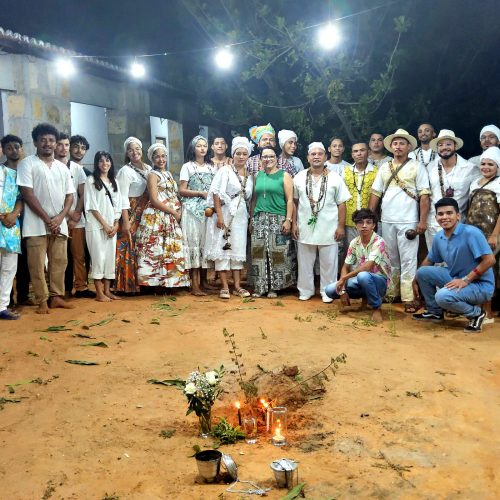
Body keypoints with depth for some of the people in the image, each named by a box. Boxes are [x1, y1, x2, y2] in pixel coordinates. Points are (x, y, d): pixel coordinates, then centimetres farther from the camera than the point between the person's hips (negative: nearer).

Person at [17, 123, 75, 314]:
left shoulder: (62, 167, 13)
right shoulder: (27, 164, -2)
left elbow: (69, 195, 11)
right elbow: (27, 194, -9)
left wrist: (60, 217, -7)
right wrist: (47, 219, -13)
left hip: (59, 224, 5)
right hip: (37, 224, -5)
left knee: (59, 262, 7)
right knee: (37, 265, -2)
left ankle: (56, 296, 18)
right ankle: (42, 301, 5)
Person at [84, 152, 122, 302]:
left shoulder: (114, 182, 15)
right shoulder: (91, 180, -1)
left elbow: (118, 205, 12)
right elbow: (92, 206, -7)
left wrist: (115, 224, -1)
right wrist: (104, 224, -11)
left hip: (112, 226, 5)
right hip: (96, 226, -5)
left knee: (110, 256, 4)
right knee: (99, 256, -6)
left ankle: (107, 290, 11)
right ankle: (99, 293, -1)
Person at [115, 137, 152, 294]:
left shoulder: (148, 169, 11)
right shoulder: (125, 171, -8)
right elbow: (123, 198, -12)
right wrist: (126, 221, -17)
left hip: (146, 214, 6)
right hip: (131, 214, -6)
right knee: (130, 248, -6)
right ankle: (128, 285, 0)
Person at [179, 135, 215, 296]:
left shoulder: (211, 167, 15)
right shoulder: (187, 167, 3)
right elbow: (182, 191, -3)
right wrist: (201, 193, -11)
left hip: (208, 209, 4)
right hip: (192, 210, -4)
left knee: (206, 242, 3)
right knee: (193, 242, -7)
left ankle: (203, 281, 9)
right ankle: (195, 284, -7)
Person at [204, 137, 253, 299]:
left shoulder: (248, 175, 11)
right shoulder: (225, 170, -5)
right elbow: (216, 193, -11)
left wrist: (250, 217, 9)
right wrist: (219, 215, -18)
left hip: (240, 215, 5)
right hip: (225, 213, -5)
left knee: (238, 248, 7)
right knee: (223, 247, -3)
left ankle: (237, 286, 13)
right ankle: (224, 286, 2)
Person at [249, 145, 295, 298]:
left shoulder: (284, 175, 1)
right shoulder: (258, 176, 13)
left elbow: (290, 200, -4)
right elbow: (254, 199, 16)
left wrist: (288, 220, -12)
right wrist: (251, 219, 10)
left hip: (278, 220, -4)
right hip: (259, 220, 4)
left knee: (276, 253, -4)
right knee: (259, 253, 2)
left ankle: (274, 287, 7)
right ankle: (260, 286, 9)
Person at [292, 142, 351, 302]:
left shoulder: (335, 178, 0)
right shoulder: (299, 177, 5)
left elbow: (341, 204, 0)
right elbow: (294, 202, 8)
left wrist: (341, 226, -5)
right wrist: (294, 223, 3)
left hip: (329, 229, -1)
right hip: (305, 228, 2)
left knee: (328, 263, 4)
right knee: (305, 262, 9)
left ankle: (327, 292, 16)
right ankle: (305, 290, 22)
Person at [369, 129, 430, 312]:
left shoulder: (417, 167, 0)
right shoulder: (384, 168, 12)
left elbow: (424, 195, -5)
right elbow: (376, 193, 12)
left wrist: (423, 220, -12)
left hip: (408, 221, -4)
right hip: (386, 221, 4)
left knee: (408, 261, -4)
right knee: (391, 260, 12)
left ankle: (408, 298, -1)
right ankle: (391, 293, 21)